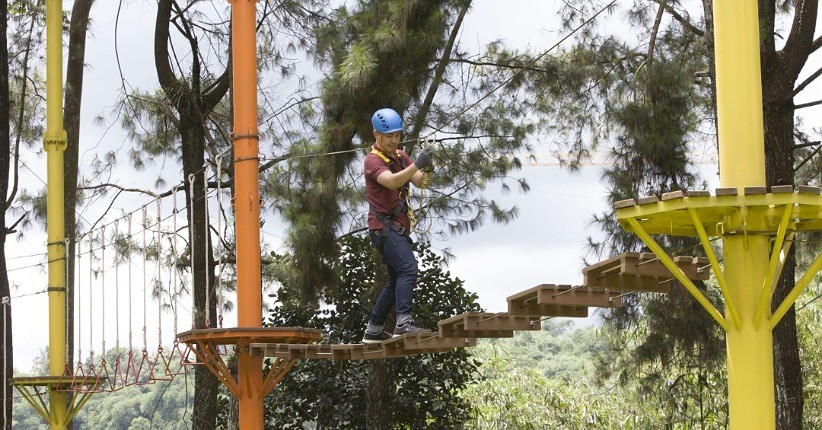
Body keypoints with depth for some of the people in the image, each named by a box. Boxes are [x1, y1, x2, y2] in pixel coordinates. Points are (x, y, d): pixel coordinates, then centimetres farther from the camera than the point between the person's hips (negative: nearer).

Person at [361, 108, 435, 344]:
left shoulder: (400, 156, 13)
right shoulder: (373, 161, -12)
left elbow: (420, 183, 0)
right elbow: (392, 182, -32)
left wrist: (427, 172, -22)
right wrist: (416, 165, -45)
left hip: (398, 227, 9)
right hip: (384, 226, -9)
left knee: (397, 281, 15)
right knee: (408, 267, -27)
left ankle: (373, 331, 23)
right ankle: (404, 323, -36)